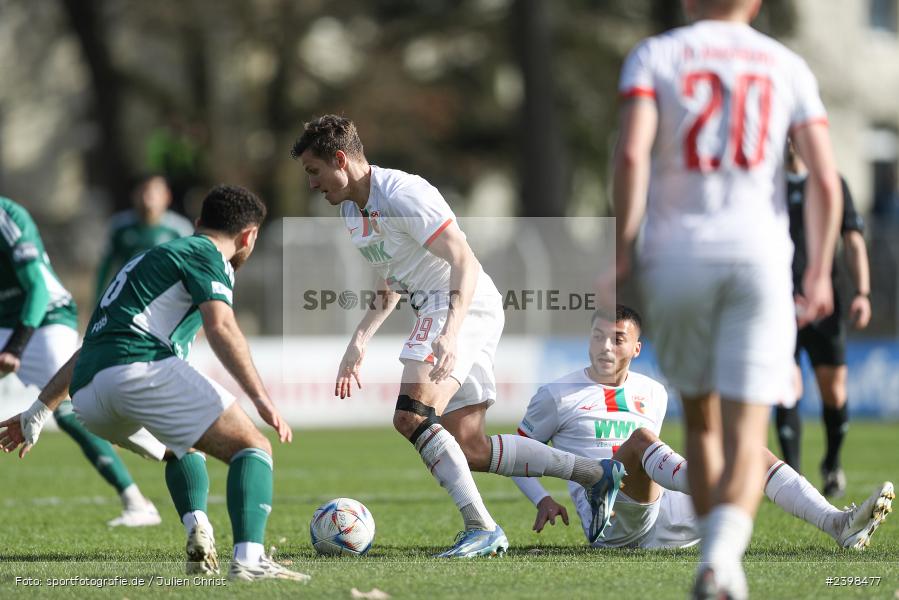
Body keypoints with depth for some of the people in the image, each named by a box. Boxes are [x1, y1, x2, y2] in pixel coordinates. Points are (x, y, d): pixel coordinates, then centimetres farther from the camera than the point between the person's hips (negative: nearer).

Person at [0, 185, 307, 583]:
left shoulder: (149, 260, 35)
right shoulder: (204, 254, 10)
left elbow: (92, 343, 38)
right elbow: (221, 328, -9)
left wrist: (39, 411, 41)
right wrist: (262, 400, -15)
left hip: (87, 397, 8)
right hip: (139, 366, -8)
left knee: (183, 450, 33)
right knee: (253, 448, -7)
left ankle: (196, 528, 7)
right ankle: (248, 559, -29)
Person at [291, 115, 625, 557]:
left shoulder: (402, 194, -17)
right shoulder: (351, 211, 13)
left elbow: (465, 263, -22)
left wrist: (450, 333, -35)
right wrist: (359, 341, 16)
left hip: (465, 305, -10)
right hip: (437, 311, 10)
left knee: (411, 416, -23)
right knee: (468, 448, 7)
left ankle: (481, 529, -23)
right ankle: (596, 474, 14)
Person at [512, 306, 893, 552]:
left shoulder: (653, 394, 23)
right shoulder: (556, 396, 9)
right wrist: (542, 500, -3)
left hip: (660, 523, 5)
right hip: (612, 525, -5)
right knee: (639, 437, -33)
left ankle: (836, 523, -32)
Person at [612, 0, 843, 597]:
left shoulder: (656, 56, 6)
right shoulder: (787, 67, 11)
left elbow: (632, 152, -11)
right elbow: (825, 178, 1)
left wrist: (621, 251, -6)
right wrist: (820, 272, 10)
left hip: (675, 256, 0)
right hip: (758, 256, 0)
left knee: (701, 419, 20)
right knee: (747, 439, -6)